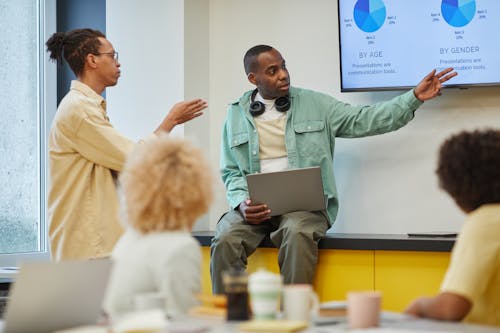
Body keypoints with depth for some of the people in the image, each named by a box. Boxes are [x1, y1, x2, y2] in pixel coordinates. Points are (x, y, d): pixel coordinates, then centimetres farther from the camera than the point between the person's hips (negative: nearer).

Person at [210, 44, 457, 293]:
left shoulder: (314, 104, 11)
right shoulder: (236, 115, 13)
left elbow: (363, 120, 6)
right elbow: (231, 171, 13)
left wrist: (415, 97, -2)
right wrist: (242, 203, -8)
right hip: (255, 207, 1)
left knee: (298, 234, -36)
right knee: (226, 240, -29)